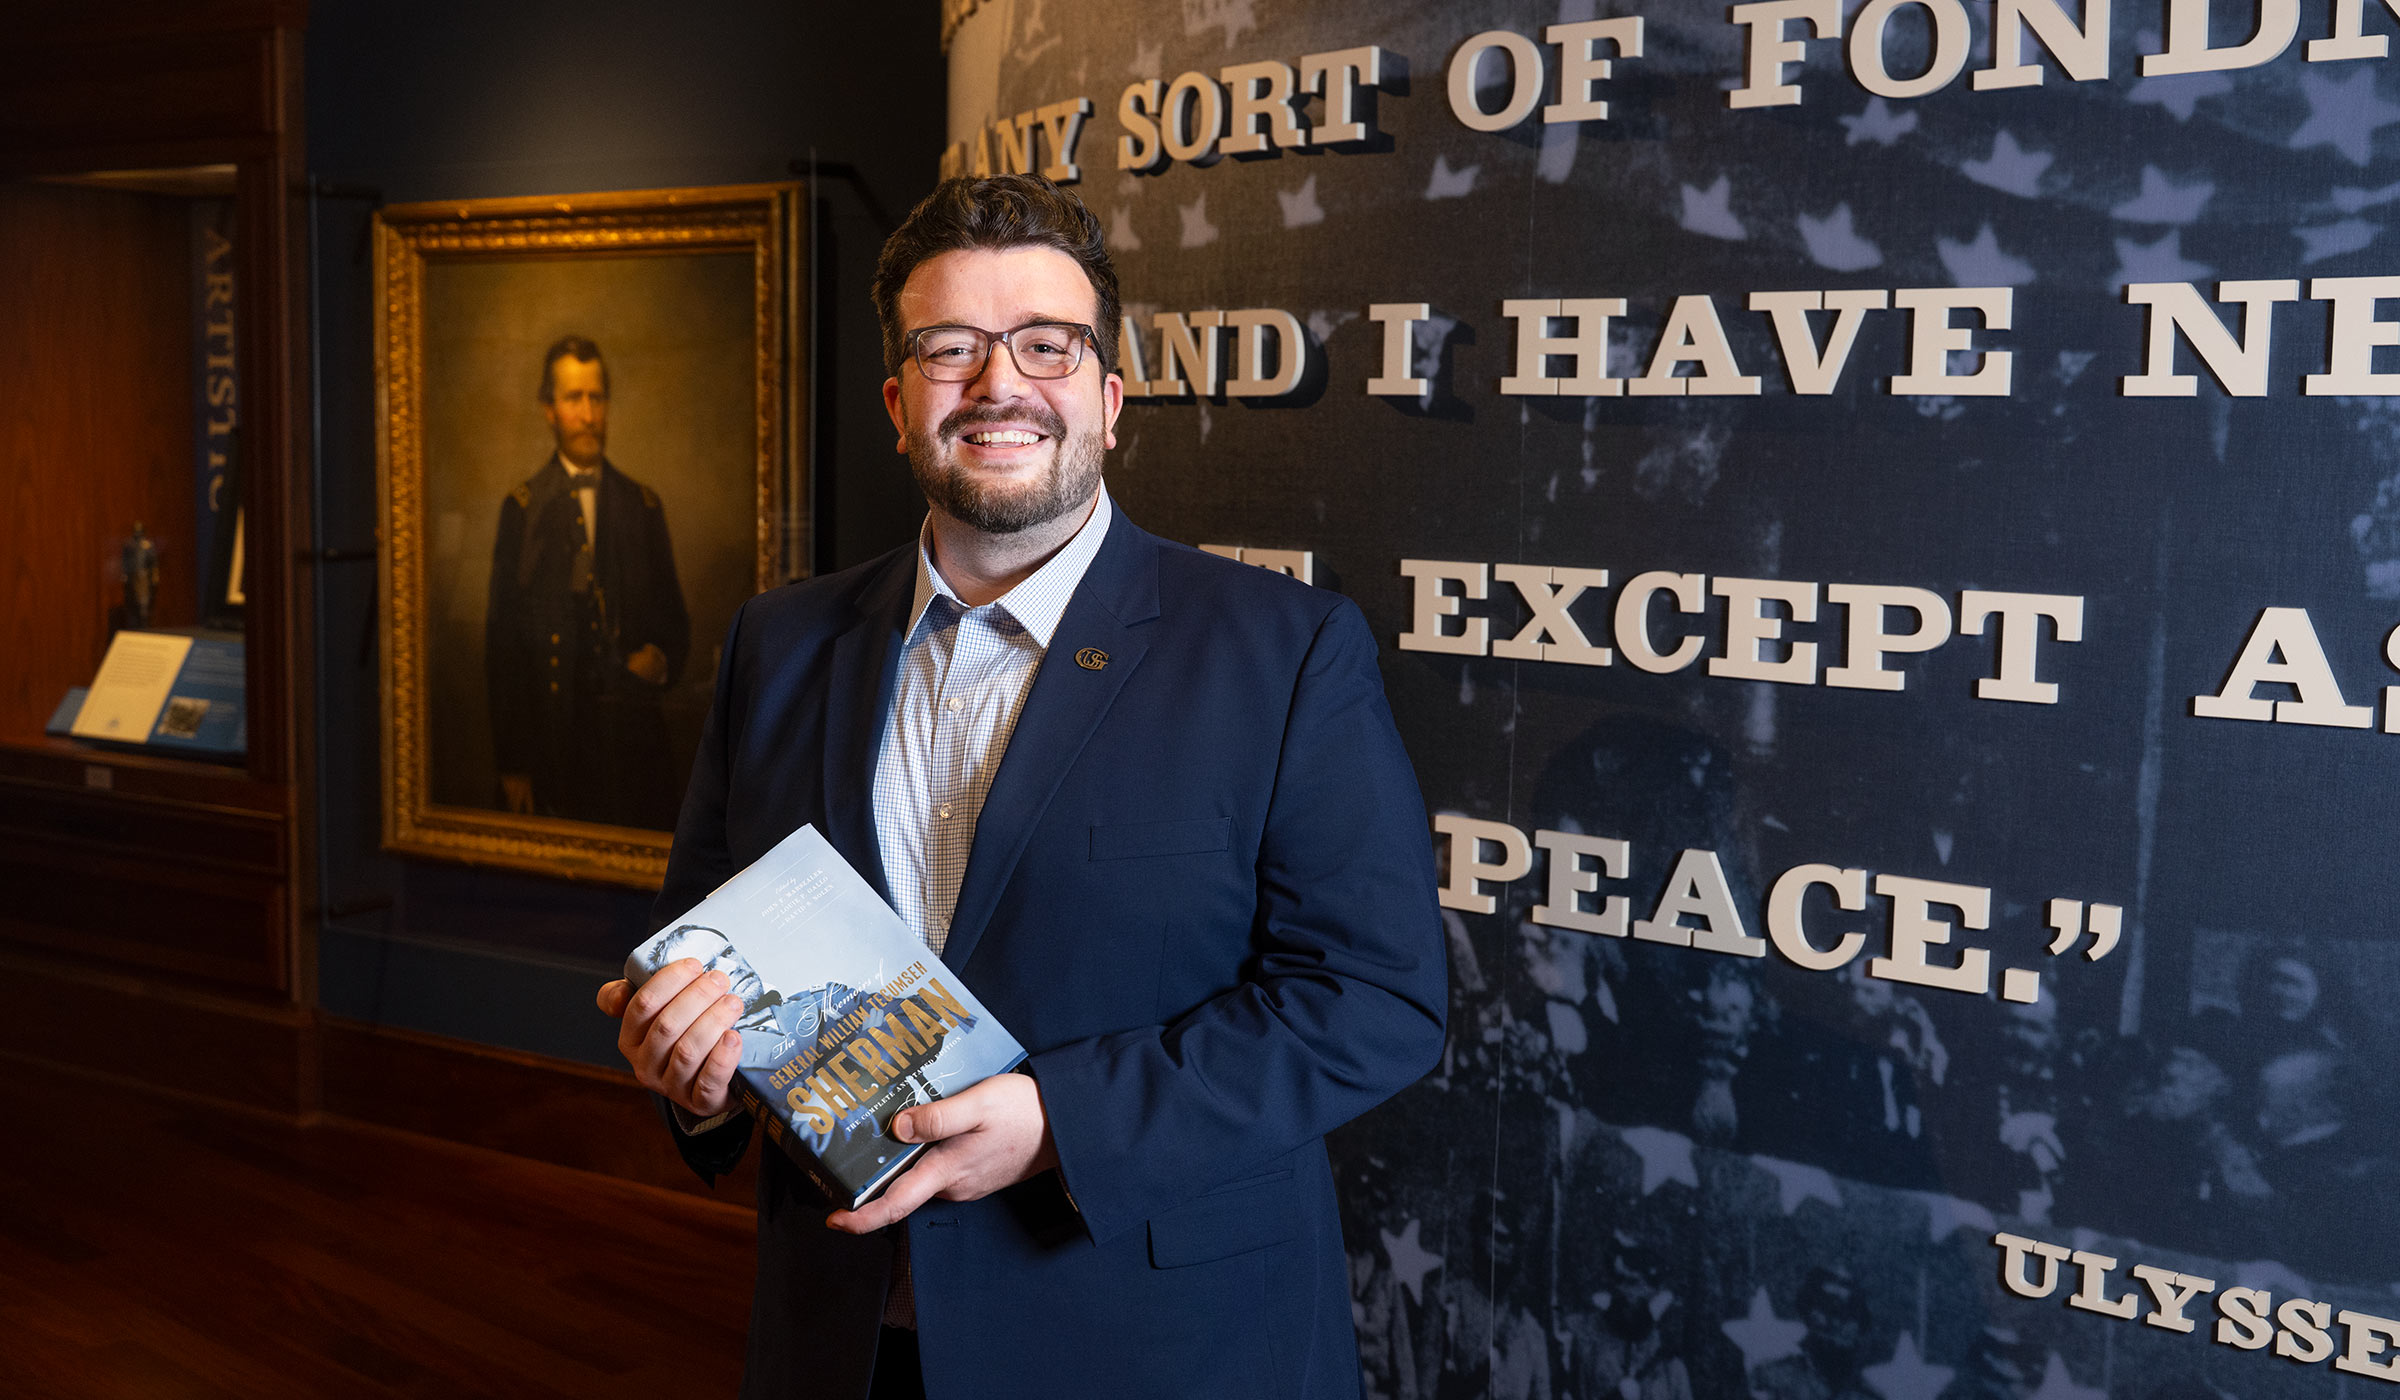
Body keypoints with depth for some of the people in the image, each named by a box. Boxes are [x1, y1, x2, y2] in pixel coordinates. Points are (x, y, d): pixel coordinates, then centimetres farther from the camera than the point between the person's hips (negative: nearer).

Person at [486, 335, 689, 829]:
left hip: (633, 737, 2)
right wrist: (511, 765, -4)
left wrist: (662, 659, -7)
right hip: (551, 742, -2)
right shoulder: (522, 508, 3)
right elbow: (502, 639, 1)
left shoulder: (643, 505, 11)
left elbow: (673, 616, 18)